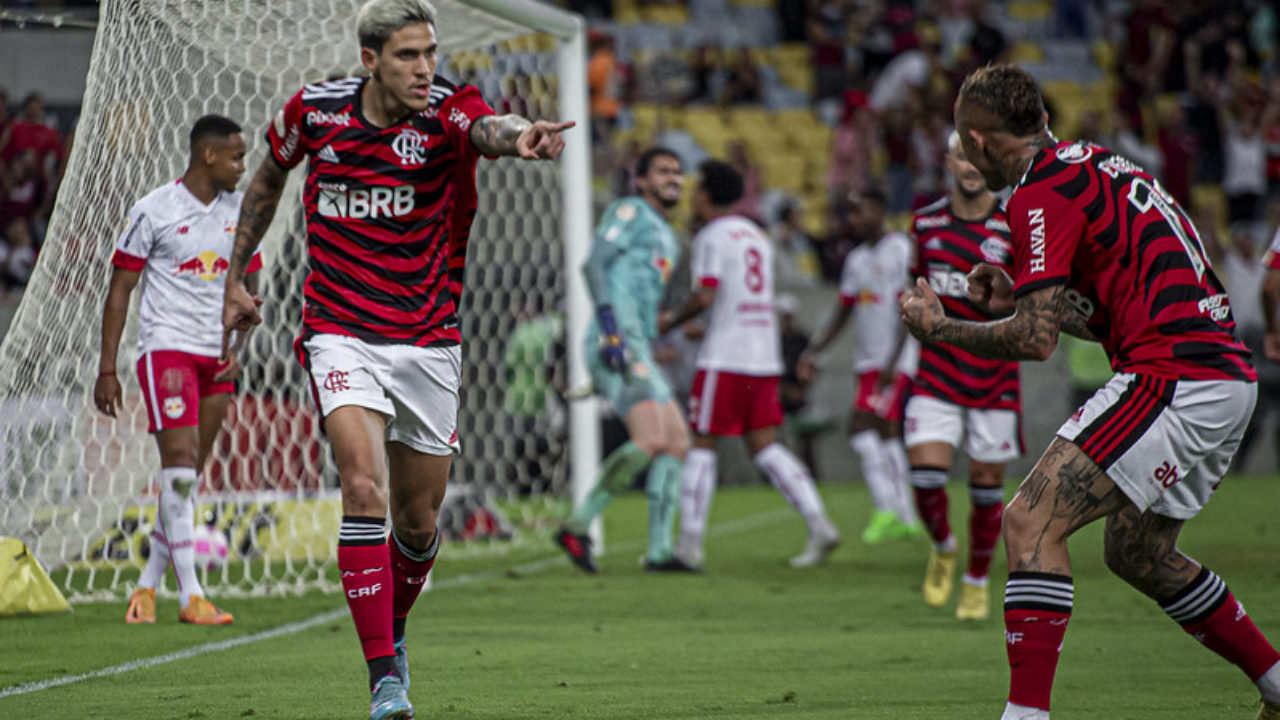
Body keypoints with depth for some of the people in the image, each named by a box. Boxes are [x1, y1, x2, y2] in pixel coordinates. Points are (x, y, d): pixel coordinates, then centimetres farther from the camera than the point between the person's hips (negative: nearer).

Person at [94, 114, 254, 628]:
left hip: (215, 356, 6)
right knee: (180, 463, -15)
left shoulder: (240, 210, 10)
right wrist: (106, 369, -6)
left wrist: (238, 350, 2)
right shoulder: (154, 211, -6)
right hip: (165, 347, -6)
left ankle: (148, 586, 16)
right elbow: (120, 288, -2)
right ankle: (190, 596, -16)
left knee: (187, 478, 5)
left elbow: (248, 286, 18)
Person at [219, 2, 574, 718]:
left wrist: (521, 137, -62)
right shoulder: (314, 110, -6)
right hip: (341, 333, -1)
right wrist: (237, 276, 18)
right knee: (365, 489, -21)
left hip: (428, 341, 1)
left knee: (418, 521, 10)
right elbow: (269, 179, 16)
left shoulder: (444, 119, -12)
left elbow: (489, 130, -38)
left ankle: (393, 631, 42)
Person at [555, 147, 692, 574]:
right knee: (650, 439, -21)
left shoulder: (668, 240, 26)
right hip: (617, 343, -10)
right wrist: (611, 328, -23)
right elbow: (595, 264, -13)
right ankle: (577, 527, -14)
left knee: (677, 441, 3)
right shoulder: (630, 212, -1)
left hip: (637, 350, 10)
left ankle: (659, 551, 1)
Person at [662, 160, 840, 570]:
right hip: (765, 356, 7)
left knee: (701, 445, -1)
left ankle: (690, 543, -1)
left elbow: (705, 296, -17)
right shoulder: (757, 236, 20)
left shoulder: (712, 236, -6)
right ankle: (819, 525, -10)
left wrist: (672, 321, -2)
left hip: (724, 360, -7)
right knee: (764, 447, 6)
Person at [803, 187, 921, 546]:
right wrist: (815, 349, 10)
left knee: (862, 426, -17)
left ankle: (886, 508, -14)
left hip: (895, 362, -8)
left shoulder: (901, 250, -9)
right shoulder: (857, 259, 15)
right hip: (868, 361, 8)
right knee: (886, 436, 8)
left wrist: (892, 361, -19)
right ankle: (906, 518, 12)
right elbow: (843, 311, 21)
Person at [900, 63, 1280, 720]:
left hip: (1174, 381, -10)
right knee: (1136, 552, 24)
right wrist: (1020, 300, 25)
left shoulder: (1043, 192, -8)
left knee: (1031, 523, -12)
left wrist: (938, 328, 1)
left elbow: (1036, 340, -13)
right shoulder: (1094, 166, 20)